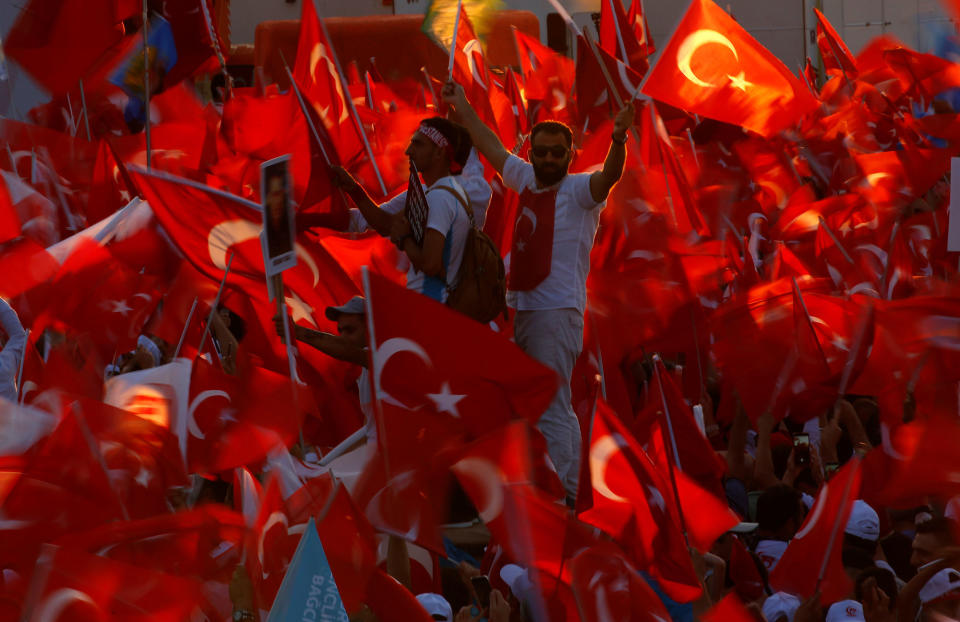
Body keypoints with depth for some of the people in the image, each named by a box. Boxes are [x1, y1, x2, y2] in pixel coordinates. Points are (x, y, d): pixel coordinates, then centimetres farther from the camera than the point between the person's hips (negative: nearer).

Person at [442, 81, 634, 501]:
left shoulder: (579, 191, -8)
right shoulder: (526, 180, 12)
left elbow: (609, 176, -28)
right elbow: (491, 147, 26)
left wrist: (618, 140, -47)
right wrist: (461, 107, 35)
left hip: (557, 312, -8)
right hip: (520, 308, 8)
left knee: (552, 410, -11)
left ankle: (563, 498, -12)